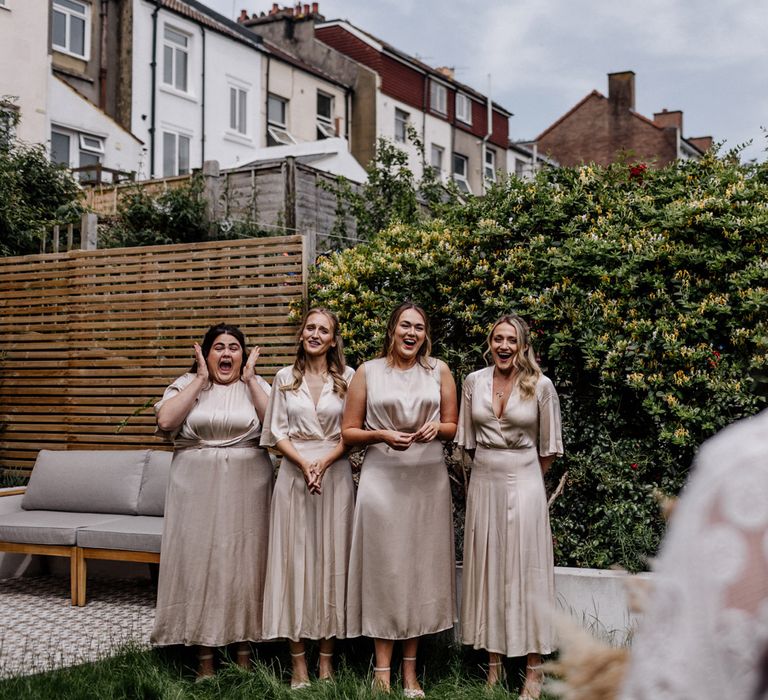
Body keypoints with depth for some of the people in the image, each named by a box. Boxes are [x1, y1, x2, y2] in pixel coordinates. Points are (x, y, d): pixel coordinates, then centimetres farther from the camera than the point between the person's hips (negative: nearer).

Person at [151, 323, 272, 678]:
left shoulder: (257, 386, 8)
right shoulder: (187, 384, 6)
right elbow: (165, 421, -12)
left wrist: (249, 380, -7)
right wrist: (200, 380, -8)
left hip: (246, 489, 1)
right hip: (197, 489, 0)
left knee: (243, 562, 4)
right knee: (198, 561, 1)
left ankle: (244, 650, 17)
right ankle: (204, 656, 12)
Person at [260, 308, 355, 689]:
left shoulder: (347, 378, 4)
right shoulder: (285, 378, 8)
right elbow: (277, 433, 3)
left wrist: (324, 463, -14)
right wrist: (304, 463, -12)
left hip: (335, 474, -1)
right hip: (293, 473, 1)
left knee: (331, 560, 3)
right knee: (294, 558, 0)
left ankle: (326, 657, 13)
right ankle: (298, 660, 7)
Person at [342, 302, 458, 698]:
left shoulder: (439, 371, 7)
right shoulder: (368, 372, 3)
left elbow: (454, 426, 12)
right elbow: (348, 432, 3)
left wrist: (436, 428, -9)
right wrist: (381, 435, -14)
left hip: (428, 479, 2)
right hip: (382, 477, -2)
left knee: (421, 565, 6)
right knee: (384, 567, 0)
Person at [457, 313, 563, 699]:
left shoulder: (540, 386, -6)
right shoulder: (473, 382, 2)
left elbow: (547, 447, 2)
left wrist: (527, 478, 9)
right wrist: (489, 467, 13)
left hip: (524, 483, -3)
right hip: (483, 482, 3)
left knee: (526, 569, 0)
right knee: (486, 567, 7)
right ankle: (494, 662, 17)